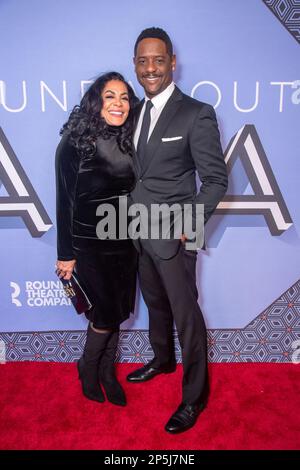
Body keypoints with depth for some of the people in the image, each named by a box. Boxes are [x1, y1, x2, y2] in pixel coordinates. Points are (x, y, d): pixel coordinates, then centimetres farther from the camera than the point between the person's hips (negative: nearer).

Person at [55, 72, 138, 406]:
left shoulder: (129, 141, 2)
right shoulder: (75, 143, -12)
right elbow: (65, 201, -10)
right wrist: (66, 254, -8)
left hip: (126, 244, 5)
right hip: (91, 247, -5)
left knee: (117, 312, 14)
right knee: (106, 315, 3)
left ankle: (107, 371, 38)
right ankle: (88, 370, 34)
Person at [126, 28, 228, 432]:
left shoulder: (197, 114, -11)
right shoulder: (137, 111, 9)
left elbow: (216, 180, -11)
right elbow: (138, 170, 12)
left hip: (173, 236, -6)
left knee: (186, 315, 4)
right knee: (156, 304, 23)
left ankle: (195, 396, 25)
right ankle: (162, 360, 48)